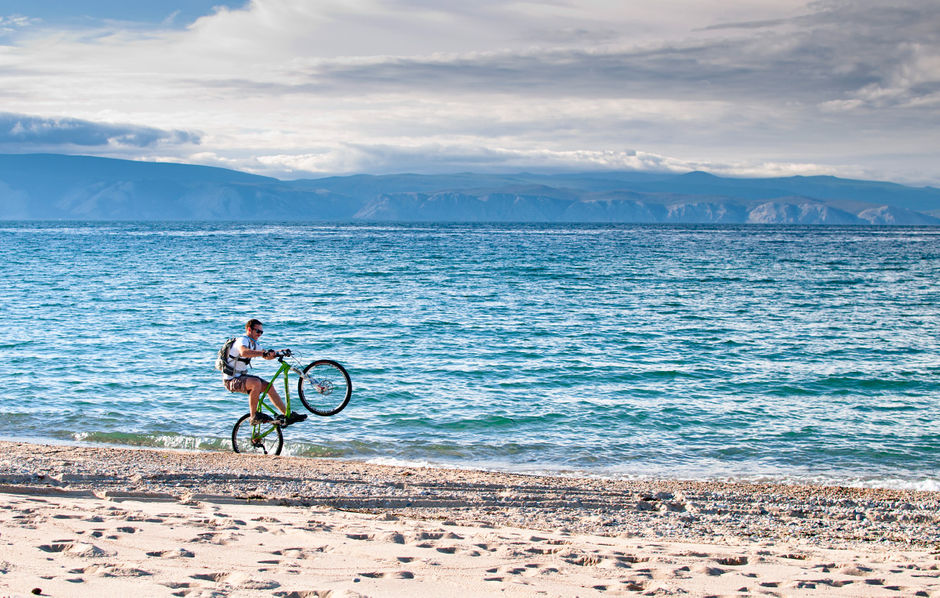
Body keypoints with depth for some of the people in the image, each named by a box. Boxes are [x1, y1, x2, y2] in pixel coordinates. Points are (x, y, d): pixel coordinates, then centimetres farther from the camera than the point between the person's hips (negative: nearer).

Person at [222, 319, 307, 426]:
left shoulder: (254, 343, 11)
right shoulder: (242, 341, -19)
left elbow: (267, 355, 17)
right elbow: (244, 352, -42)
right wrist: (263, 353, -49)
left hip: (242, 376, 9)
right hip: (231, 379, -9)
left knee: (269, 386, 2)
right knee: (256, 383, -32)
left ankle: (287, 415, 6)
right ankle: (254, 416, -24)